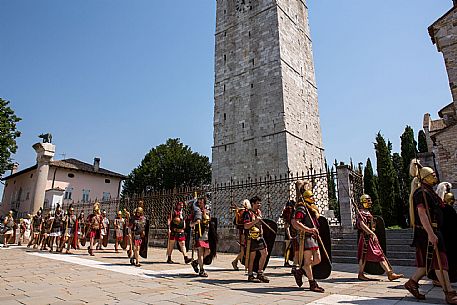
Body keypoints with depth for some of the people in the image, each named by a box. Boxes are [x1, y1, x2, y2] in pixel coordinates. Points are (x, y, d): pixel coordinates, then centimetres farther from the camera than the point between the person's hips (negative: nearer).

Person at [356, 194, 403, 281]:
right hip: (366, 237, -9)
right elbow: (362, 225, -23)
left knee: (381, 255, 5)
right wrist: (372, 234, -28)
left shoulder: (368, 213, 18)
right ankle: (360, 274, 10)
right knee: (364, 256, -1)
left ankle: (390, 274, 6)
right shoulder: (361, 213, -12)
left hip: (372, 238, 9)